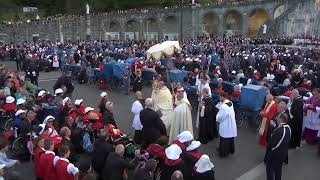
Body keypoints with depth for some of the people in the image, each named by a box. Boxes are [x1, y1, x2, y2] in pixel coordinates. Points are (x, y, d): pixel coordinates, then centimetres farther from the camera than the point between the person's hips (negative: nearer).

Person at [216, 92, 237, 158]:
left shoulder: (223, 106, -28)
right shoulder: (230, 103, -1)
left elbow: (220, 117, -19)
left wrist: (217, 119, 0)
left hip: (225, 126, -8)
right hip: (231, 124, 8)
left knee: (224, 139, 8)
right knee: (230, 138, 22)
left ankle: (224, 152, 22)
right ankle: (231, 150, 39)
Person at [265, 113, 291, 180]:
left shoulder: (278, 130, -32)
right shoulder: (288, 128, -5)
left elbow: (271, 143, -26)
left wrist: (268, 147, -5)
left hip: (274, 154, -8)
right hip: (283, 153, 8)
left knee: (270, 170, 10)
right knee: (278, 169, 24)